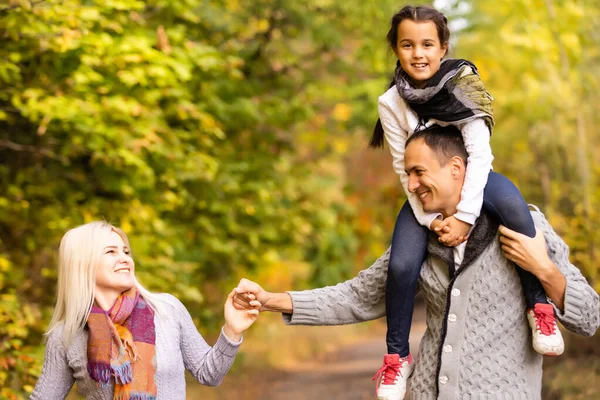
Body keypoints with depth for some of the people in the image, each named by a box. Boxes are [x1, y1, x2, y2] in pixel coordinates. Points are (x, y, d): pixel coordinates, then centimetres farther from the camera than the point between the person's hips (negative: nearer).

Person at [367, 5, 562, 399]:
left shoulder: (463, 84, -16)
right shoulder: (391, 103, -11)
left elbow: (480, 153, -20)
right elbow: (405, 169, -10)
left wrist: (464, 215, -28)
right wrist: (431, 218, -22)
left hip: (469, 178, -1)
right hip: (424, 192, 2)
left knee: (512, 204, -35)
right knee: (402, 266, -20)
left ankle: (540, 307, -23)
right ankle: (397, 356, 2)